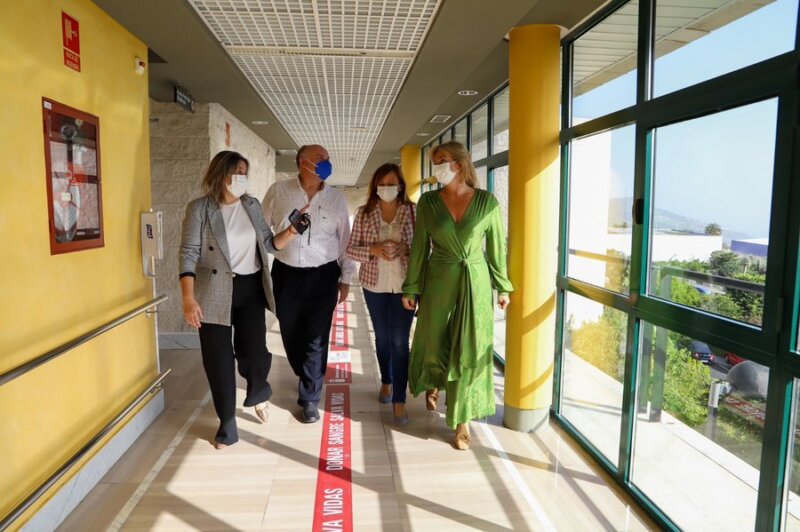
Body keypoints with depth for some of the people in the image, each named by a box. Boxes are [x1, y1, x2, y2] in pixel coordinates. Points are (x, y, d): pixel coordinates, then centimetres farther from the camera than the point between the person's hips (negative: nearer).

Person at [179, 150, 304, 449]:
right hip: (215, 294, -2)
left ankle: (258, 393, 34)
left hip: (250, 290, 3)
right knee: (218, 361, 3)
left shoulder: (252, 205, 7)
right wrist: (188, 299, -19)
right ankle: (227, 425, 22)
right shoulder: (199, 209, -5)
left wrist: (291, 232, -9)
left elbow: (269, 245, 11)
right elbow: (188, 254, -10)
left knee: (254, 354, -3)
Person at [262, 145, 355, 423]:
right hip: (286, 274, 1)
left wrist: (346, 278, 5)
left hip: (323, 276, 0)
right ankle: (308, 379, 40)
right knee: (291, 334, 13)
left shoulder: (336, 198, 0)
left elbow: (345, 239, 6)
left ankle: (309, 398, 16)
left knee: (316, 339, 2)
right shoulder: (278, 191, -3)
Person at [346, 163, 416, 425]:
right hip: (374, 284, 2)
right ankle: (386, 382, 39)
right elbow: (351, 249, -2)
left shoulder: (413, 211, -4)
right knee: (382, 337, 16)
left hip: (404, 284, -2)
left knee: (400, 340, -4)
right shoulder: (364, 213, -1)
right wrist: (373, 250, -19)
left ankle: (399, 400, 4)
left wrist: (405, 249, -20)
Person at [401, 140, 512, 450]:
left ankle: (462, 420, 20)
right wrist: (411, 288, 2)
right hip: (439, 283, 1)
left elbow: (496, 247, 2)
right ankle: (432, 383, 49)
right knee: (435, 344, 13)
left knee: (470, 352, 4)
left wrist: (503, 287, 6)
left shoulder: (487, 202, -5)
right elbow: (419, 247, 1)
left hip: (475, 283, -1)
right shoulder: (428, 201, -3)